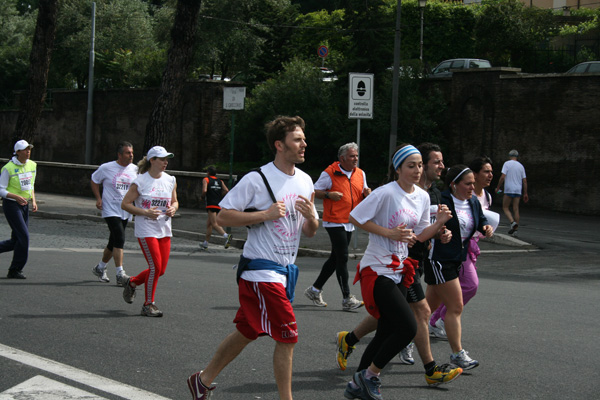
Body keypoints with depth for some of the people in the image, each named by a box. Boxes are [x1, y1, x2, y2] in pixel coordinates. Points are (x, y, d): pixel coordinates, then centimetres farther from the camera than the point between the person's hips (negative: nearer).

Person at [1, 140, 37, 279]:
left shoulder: (32, 165, 6)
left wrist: (33, 201, 3)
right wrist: (17, 197, -27)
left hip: (24, 205, 7)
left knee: (17, 240, 6)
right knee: (24, 237, -13)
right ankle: (14, 271, -2)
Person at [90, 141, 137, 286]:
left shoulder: (134, 169, 4)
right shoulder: (106, 168, -6)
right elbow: (94, 180, 9)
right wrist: (98, 198, -1)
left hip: (126, 213, 5)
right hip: (111, 210, -5)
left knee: (114, 243, 13)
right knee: (119, 239, -19)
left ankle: (100, 268, 34)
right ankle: (120, 275, -18)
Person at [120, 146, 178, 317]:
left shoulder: (170, 180, 8)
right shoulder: (140, 181, -8)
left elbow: (175, 201, 20)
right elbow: (125, 204, -7)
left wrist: (173, 209, -4)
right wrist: (145, 212, -18)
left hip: (164, 230, 6)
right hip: (146, 230, -6)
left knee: (161, 270, 4)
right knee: (156, 266, -13)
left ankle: (132, 282, 30)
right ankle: (148, 304, 3)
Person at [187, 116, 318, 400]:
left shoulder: (305, 181, 10)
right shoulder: (256, 180, -13)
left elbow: (310, 233, 15)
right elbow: (223, 216, -13)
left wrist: (311, 218, -9)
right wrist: (266, 214, -21)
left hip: (286, 269, 8)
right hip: (260, 270, -8)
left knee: (247, 332, 16)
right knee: (287, 336, -11)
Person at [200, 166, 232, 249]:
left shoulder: (206, 180, 1)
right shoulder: (220, 181, 16)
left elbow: (204, 190, -15)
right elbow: (226, 191, 2)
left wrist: (202, 197, 4)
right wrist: (219, 195, 16)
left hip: (211, 204, -7)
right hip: (219, 204, 7)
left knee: (214, 224, -15)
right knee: (208, 223, 19)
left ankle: (226, 236, -38)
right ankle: (206, 243, 24)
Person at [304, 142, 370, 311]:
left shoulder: (360, 174, 10)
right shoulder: (330, 173, -8)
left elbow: (362, 196, 20)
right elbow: (314, 192, -3)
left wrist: (366, 193, -2)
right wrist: (329, 194, -20)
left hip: (350, 223, 7)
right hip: (335, 222, -7)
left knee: (335, 259, 13)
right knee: (342, 259, -11)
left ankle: (315, 289, 25)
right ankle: (347, 299, -11)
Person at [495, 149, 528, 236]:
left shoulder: (507, 164, -2)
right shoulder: (521, 166, 12)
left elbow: (502, 177, -11)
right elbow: (524, 181, 11)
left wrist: (498, 188, -1)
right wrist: (525, 194, 15)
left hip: (509, 190, -4)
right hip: (518, 190, 4)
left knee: (505, 208, 4)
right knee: (516, 209, 6)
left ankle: (512, 222, -19)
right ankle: (515, 229, 4)